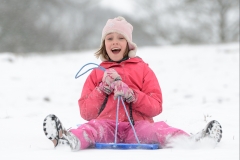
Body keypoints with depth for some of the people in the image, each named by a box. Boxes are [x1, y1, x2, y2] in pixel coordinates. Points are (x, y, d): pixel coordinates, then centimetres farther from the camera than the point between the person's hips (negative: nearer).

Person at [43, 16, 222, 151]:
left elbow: (156, 106, 8)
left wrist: (130, 95, -10)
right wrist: (103, 89, -2)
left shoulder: (143, 69, 19)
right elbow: (86, 112, 13)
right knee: (90, 128, -34)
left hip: (137, 126, 0)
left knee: (158, 130, -31)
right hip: (106, 126, 0)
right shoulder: (97, 74, 22)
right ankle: (69, 140, -67)